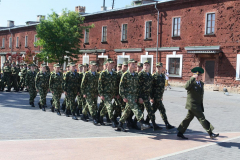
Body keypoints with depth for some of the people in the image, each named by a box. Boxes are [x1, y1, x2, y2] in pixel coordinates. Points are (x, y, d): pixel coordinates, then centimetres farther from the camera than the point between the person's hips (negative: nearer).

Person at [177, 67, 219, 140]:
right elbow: (186, 87, -36)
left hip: (198, 105, 8)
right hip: (192, 104, -8)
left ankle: (180, 133, 20)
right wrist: (192, 78, -33)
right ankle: (210, 134, -2)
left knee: (188, 118, 12)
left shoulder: (201, 83, 13)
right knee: (202, 118, -6)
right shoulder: (191, 82, -13)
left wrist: (202, 106, 21)